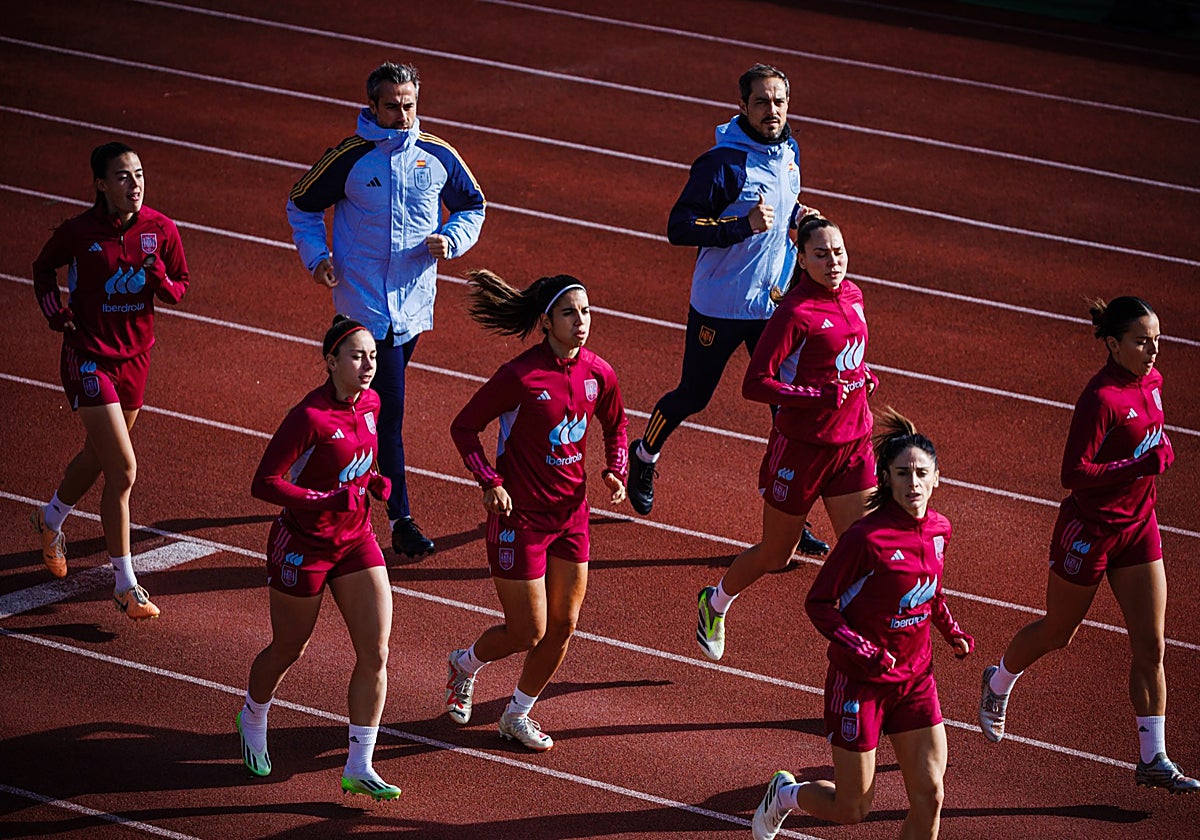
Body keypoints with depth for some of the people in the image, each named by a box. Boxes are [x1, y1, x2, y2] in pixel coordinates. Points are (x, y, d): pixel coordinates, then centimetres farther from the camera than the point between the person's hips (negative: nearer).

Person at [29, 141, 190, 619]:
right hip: (89, 356, -5)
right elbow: (44, 268, 7)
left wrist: (162, 282, -17)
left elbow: (179, 288, 5)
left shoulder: (161, 229, -6)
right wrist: (53, 310, -7)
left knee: (98, 455, 24)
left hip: (135, 355, 5)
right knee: (123, 471, -12)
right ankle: (125, 586, -3)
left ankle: (51, 520, 54)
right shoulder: (79, 232, -14)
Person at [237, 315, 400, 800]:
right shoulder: (310, 416, -24)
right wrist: (327, 500, -31)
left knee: (376, 653, -4)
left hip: (356, 540, 6)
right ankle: (253, 721, 46)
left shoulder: (370, 403, -1)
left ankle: (359, 769, 5)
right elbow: (264, 483, -24)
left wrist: (374, 481, -1)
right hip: (303, 545, -6)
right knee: (288, 650, 14)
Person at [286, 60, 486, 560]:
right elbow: (301, 205, 7)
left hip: (415, 302, 4)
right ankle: (401, 520, -9)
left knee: (379, 400, 16)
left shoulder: (437, 156, 1)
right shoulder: (348, 158, -8)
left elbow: (472, 205, 15)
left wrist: (451, 240, -5)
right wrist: (316, 257, -8)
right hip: (366, 302, -4)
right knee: (389, 407, -10)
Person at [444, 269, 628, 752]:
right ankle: (465, 666, 31)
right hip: (519, 514, -6)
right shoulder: (520, 377, -20)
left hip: (571, 512, 6)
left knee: (563, 625, 8)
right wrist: (490, 482, -20)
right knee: (527, 632, -1)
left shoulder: (598, 373, -3)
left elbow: (615, 425, 17)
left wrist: (615, 470, 0)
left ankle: (518, 716, 28)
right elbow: (464, 427, -10)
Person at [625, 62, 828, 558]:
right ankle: (644, 456, 42)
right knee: (693, 396, 11)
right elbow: (678, 228, -23)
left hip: (774, 303, 5)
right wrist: (744, 225, -31)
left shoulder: (788, 151, 3)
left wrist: (794, 215, 2)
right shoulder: (722, 162, -20)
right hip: (720, 305, -5)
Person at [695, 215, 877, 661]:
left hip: (853, 445, 6)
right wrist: (823, 396, -25)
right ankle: (716, 603, 41)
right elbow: (755, 385, -22)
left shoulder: (852, 297, 3)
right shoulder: (795, 312, -20)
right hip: (802, 445, -6)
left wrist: (863, 377, 2)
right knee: (775, 555, 13)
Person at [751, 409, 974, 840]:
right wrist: (857, 649, -26)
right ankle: (784, 794, 38)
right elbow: (818, 602, -15)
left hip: (915, 676, 6)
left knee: (929, 797, -1)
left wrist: (951, 630, 5)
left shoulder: (938, 529, -2)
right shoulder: (866, 537, -22)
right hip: (860, 680, -6)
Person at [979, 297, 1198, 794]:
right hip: (1089, 529, -7)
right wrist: (1145, 464, -30)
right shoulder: (1101, 398, -25)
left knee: (1151, 646, 2)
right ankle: (998, 683, 45)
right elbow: (1073, 474, -30)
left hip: (1138, 528, 7)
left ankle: (1153, 760, 7)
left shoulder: (1150, 381, 1)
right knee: (1057, 632, 15)